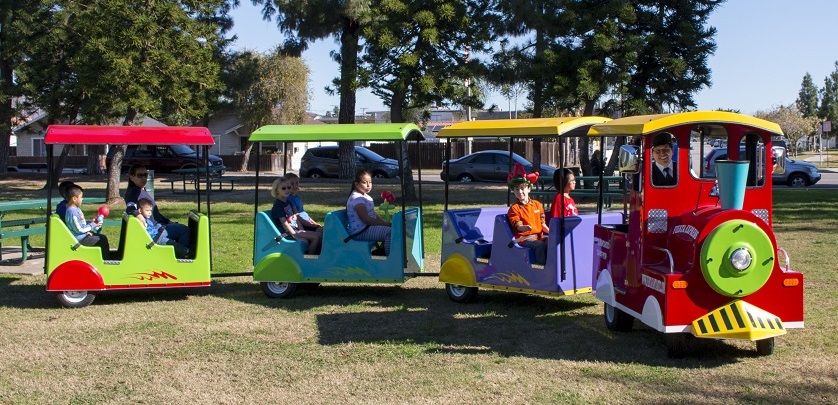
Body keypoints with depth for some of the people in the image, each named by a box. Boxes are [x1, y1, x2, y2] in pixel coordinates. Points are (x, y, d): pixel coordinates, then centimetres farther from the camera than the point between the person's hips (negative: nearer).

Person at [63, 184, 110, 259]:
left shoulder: (76, 208, 9)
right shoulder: (73, 213, -25)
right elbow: (80, 229, -25)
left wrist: (90, 223, 5)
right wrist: (92, 226, -14)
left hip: (84, 235, 11)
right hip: (81, 239, -11)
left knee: (103, 237, 17)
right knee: (103, 241, -13)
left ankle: (107, 256, 23)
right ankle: (106, 260, -2)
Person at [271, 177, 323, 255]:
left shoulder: (288, 203, 18)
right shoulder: (278, 205, -11)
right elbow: (284, 223, -18)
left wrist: (303, 231, 5)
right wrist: (295, 235, -23)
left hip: (296, 229, 10)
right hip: (288, 232, -10)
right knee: (316, 237, -20)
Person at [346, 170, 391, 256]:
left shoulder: (365, 196, 17)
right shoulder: (357, 198, -15)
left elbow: (373, 215, 22)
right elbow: (366, 219, -23)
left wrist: (385, 223, 5)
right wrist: (385, 224, -21)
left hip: (368, 227, 11)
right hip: (360, 232, -11)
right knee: (390, 232, -27)